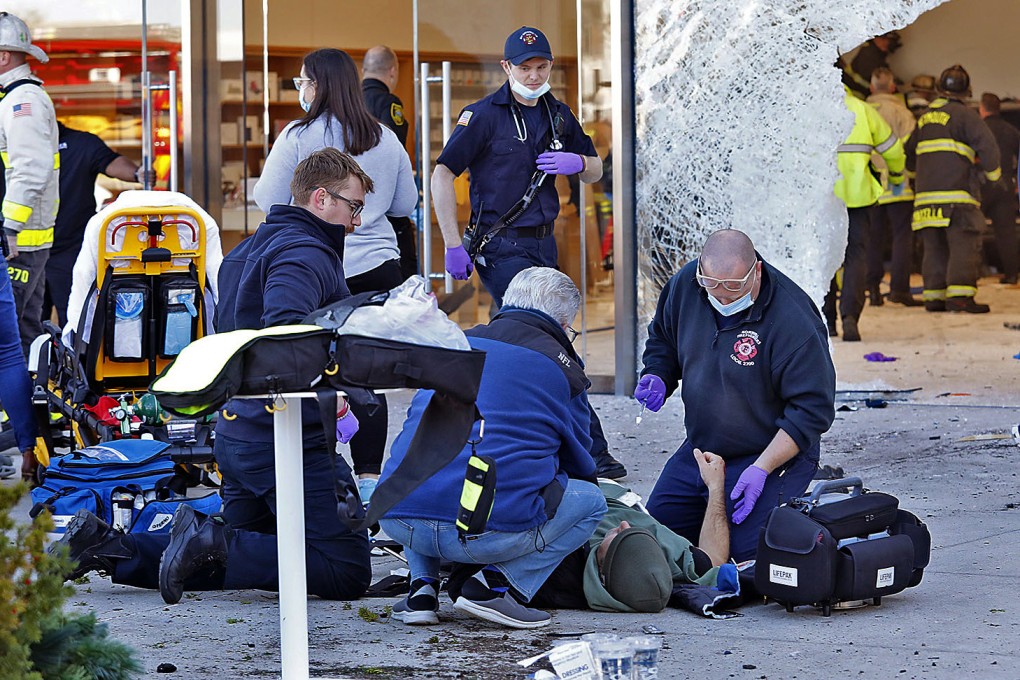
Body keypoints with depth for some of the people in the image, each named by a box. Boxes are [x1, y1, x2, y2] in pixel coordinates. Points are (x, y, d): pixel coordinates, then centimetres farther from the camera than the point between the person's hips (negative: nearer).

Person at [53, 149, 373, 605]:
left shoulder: (250, 250, 21)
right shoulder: (304, 253, -12)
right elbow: (284, 332, -31)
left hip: (237, 431, 10)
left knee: (225, 562, 19)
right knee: (347, 572, -11)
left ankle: (107, 547, 4)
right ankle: (211, 544, -18)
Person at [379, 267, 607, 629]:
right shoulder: (562, 368, 9)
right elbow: (579, 463, 22)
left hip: (399, 520, 5)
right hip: (491, 532, -5)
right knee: (591, 501, 19)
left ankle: (422, 587, 17)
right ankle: (494, 584, 2)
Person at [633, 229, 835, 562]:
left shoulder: (795, 321, -26)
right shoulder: (685, 284, -7)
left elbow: (811, 409, -22)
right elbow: (662, 339, 15)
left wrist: (761, 469, -28)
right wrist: (657, 378, -7)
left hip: (776, 452, -6)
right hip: (699, 449, 6)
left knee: (749, 548, -21)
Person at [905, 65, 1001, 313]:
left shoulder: (924, 117, 18)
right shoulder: (965, 115, -3)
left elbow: (909, 153, 26)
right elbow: (987, 146, -9)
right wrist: (993, 172, 9)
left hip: (926, 192, 6)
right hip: (957, 194, -6)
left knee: (935, 247, 10)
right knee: (964, 246, -9)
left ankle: (934, 295, 8)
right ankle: (959, 294, -19)